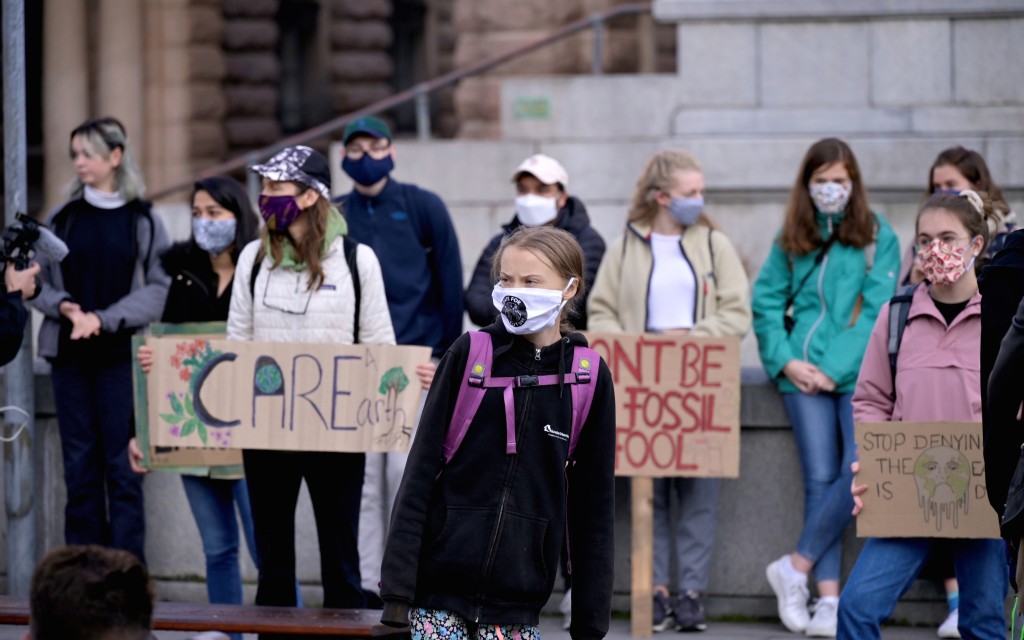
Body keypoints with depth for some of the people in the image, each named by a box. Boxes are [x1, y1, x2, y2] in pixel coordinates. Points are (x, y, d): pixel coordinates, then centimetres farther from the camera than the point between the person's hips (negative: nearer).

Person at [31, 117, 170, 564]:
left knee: (122, 464, -4)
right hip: (69, 356, 3)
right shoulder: (62, 219, 9)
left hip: (121, 355, -3)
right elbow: (39, 283, 10)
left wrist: (103, 319, -15)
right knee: (79, 465, 4)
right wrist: (65, 307, -11)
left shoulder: (143, 221, 1)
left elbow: (157, 289, -5)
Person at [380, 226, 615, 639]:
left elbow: (593, 503, 6)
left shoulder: (589, 378, 2)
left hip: (519, 592, 1)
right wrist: (397, 584, -6)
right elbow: (421, 469, 1)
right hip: (441, 582, -1)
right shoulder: (469, 355, 0)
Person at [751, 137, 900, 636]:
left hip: (859, 372, -2)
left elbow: (876, 312, -4)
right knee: (820, 478, -5)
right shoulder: (791, 239, 13)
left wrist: (834, 369, -11)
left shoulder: (878, 237, 4)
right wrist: (786, 361, -5)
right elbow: (765, 302, 10)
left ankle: (797, 567, -6)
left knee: (861, 471, -17)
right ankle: (829, 597, -5)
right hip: (803, 372, 2)